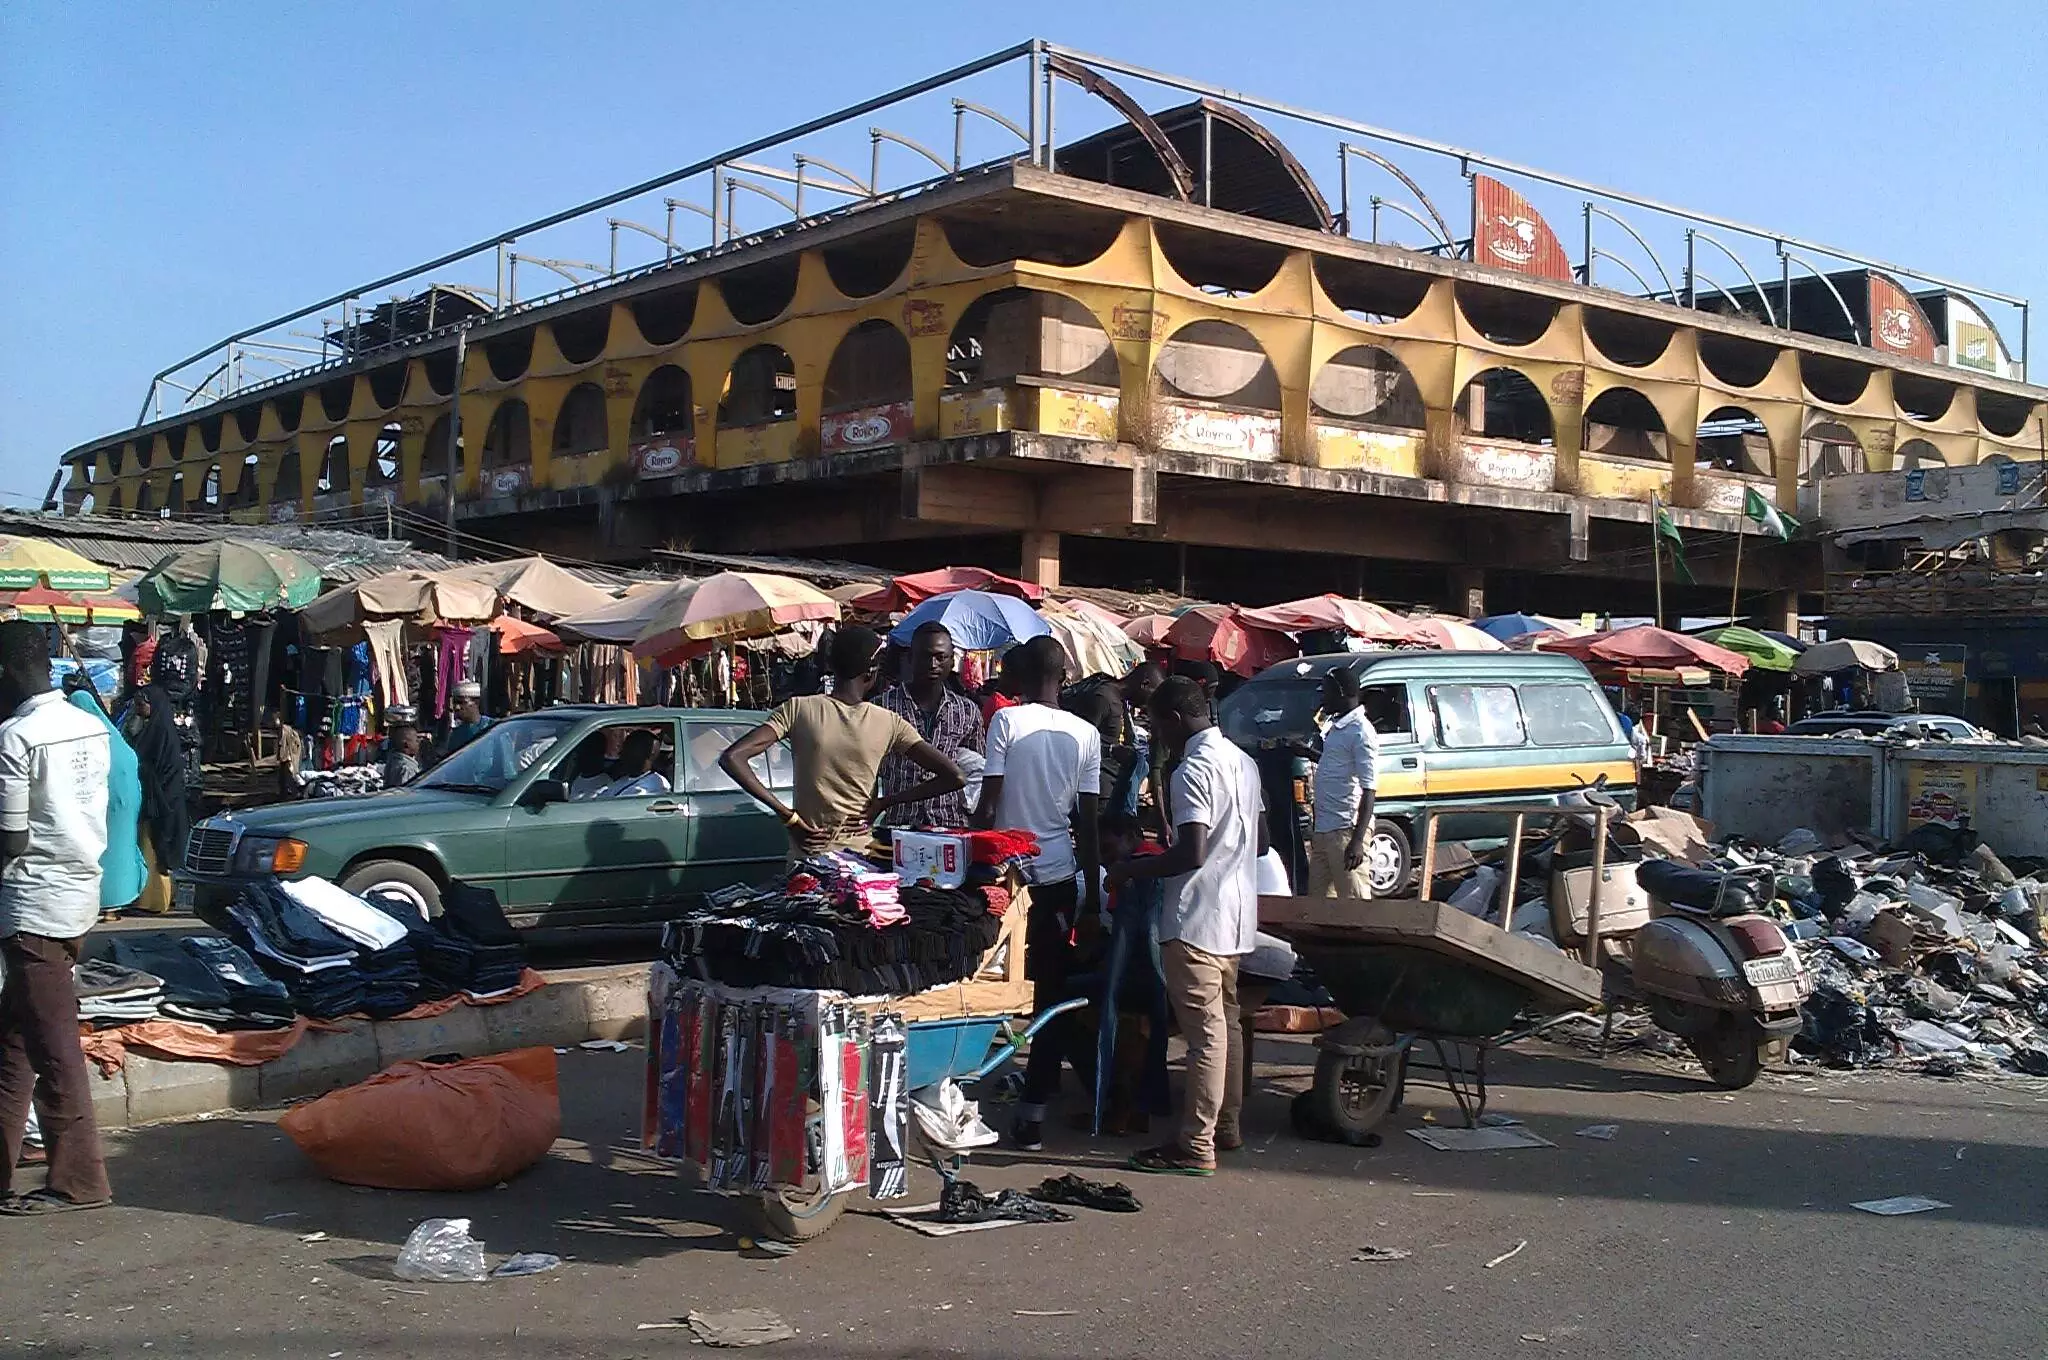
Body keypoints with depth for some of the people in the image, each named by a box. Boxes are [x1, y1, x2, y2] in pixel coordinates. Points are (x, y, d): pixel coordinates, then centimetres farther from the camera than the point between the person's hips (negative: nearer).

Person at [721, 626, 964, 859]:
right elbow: (955, 777, -6)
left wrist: (787, 816, -10)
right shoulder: (889, 723, -4)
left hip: (807, 857, 0)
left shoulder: (798, 709, -6)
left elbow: (731, 758, -15)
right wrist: (883, 803, 0)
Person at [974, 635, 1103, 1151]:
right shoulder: (1086, 734, 1)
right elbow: (1088, 821, 2)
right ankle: (1034, 1110, 11)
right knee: (1050, 990, 10)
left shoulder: (1006, 720, -7)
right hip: (1060, 876, 3)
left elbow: (988, 804, -10)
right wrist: (1094, 892, 8)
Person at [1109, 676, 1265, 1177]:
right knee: (1226, 1021, 17)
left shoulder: (1193, 770, -17)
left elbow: (1192, 854, -25)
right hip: (1236, 915, 10)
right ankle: (1226, 1125, 27)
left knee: (1204, 1031, -7)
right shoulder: (1242, 761, 12)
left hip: (1196, 919, -10)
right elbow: (1260, 842, 17)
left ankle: (1197, 1146, -2)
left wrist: (1132, 869, -13)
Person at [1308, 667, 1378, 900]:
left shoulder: (1360, 732, -15)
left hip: (1345, 830, -10)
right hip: (1323, 830, 10)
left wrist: (1357, 841, -24)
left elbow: (1368, 791, -20)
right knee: (1318, 897, 14)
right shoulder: (1336, 726, 14)